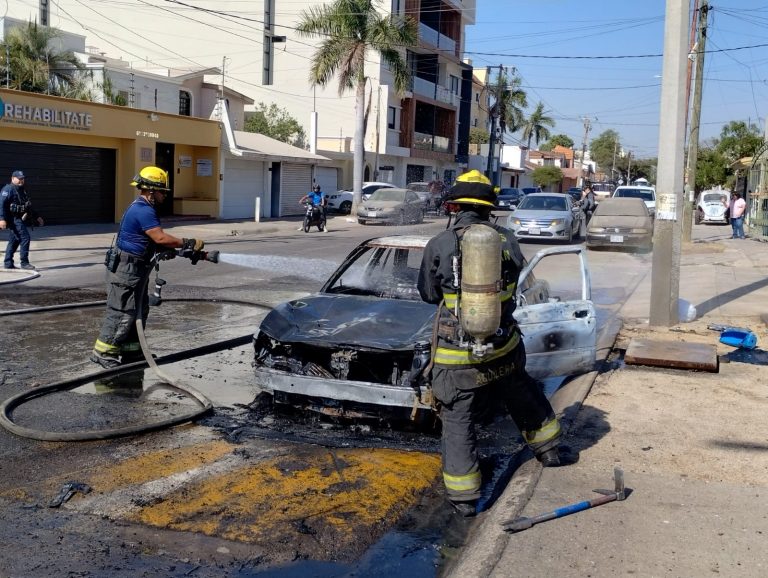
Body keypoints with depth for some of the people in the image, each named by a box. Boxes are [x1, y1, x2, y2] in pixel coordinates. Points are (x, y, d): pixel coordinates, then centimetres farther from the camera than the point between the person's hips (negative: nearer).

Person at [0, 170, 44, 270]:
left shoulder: (23, 190, 20)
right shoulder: (8, 189, -8)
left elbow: (28, 206, 30)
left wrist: (36, 217, 29)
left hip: (20, 219, 9)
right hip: (13, 219, -9)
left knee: (14, 241, 11)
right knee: (25, 238, -14)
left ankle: (8, 264, 17)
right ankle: (24, 262, -11)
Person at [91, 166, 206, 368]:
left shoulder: (143, 208, 14)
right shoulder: (143, 210, -20)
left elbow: (155, 240, 14)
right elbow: (161, 238, -24)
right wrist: (189, 243, -18)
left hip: (134, 268, 11)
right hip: (125, 269, -11)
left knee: (139, 310, 15)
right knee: (122, 313, -6)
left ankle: (131, 351, 23)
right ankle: (103, 352, 2)